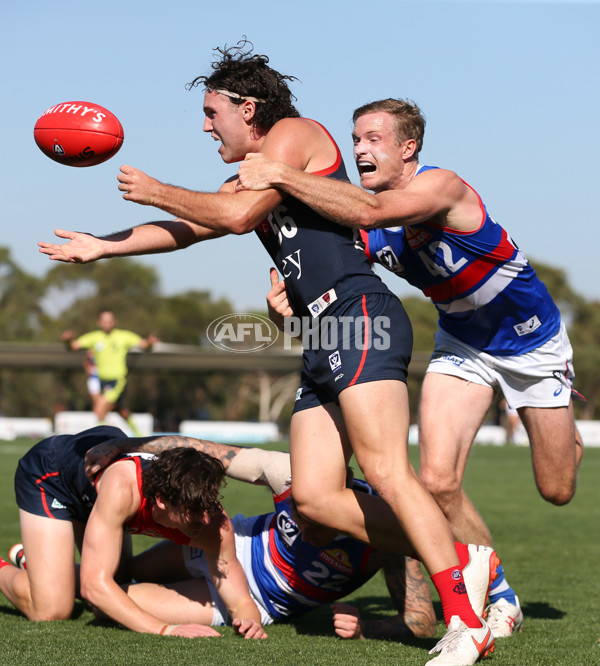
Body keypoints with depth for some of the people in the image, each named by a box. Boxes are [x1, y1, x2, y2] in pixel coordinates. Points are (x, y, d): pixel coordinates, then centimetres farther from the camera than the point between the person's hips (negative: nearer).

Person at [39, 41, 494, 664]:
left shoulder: (295, 133, 4)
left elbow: (237, 215, -7)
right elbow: (189, 229, 36)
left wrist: (156, 191, 6)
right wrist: (102, 245, 37)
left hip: (358, 315, -10)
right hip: (322, 341, 10)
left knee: (384, 471, -23)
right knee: (314, 496, -4)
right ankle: (455, 561, -4)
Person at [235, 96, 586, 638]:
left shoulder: (442, 187, -33)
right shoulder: (366, 213, -14)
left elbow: (367, 213, -50)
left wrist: (280, 176, -51)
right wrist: (283, 284, -33)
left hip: (532, 342, -4)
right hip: (461, 343, 4)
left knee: (557, 491, 9)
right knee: (438, 481, -16)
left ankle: (567, 434, 48)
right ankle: (499, 597, 6)